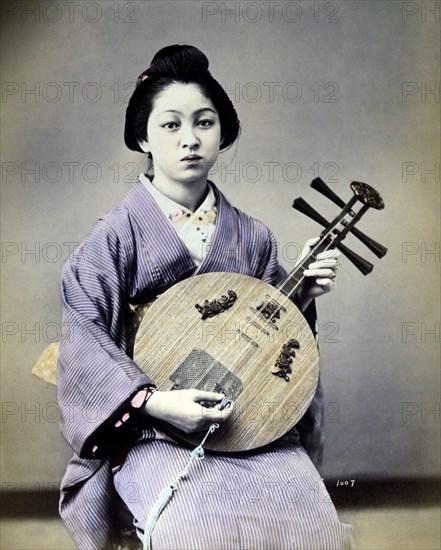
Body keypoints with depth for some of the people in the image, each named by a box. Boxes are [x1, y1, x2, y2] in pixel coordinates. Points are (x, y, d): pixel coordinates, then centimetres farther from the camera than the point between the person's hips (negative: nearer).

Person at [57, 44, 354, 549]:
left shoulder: (250, 237, 5)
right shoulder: (117, 234, -6)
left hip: (250, 419, 4)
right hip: (152, 429, -3)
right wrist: (154, 401, -21)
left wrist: (301, 295, -6)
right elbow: (84, 337, -9)